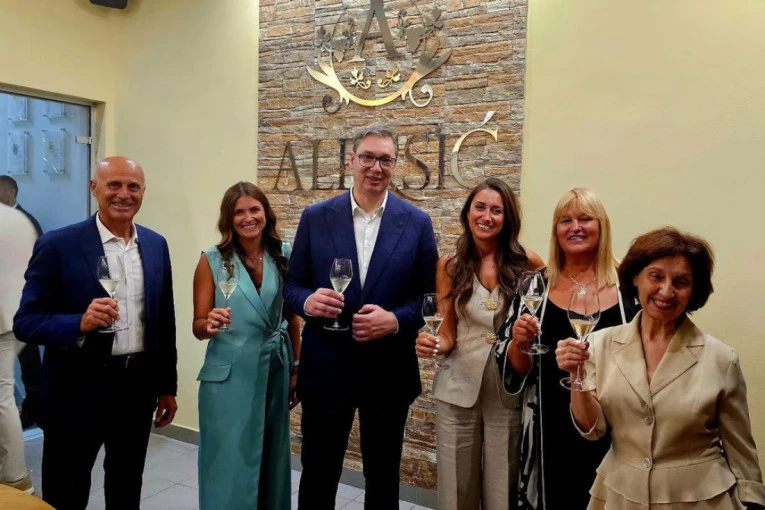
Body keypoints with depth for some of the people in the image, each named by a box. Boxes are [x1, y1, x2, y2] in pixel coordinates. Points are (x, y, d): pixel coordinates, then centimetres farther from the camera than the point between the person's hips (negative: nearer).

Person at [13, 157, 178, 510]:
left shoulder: (156, 245, 3)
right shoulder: (57, 245, -11)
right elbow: (25, 323, -11)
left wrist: (167, 386, 9)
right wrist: (80, 324, -30)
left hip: (139, 386, 5)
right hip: (78, 390, -4)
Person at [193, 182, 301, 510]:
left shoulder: (284, 256, 0)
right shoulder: (212, 260, -6)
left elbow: (292, 318, 7)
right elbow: (198, 326, -5)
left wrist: (296, 370, 6)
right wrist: (210, 324, -27)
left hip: (275, 374, 3)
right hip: (228, 378, -2)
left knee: (272, 462, 16)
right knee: (230, 465, 7)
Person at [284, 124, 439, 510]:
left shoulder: (417, 223, -2)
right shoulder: (316, 218, -1)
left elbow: (430, 296, 0)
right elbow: (292, 286, 3)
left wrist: (396, 320, -18)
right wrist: (308, 301, -19)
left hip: (388, 370, 0)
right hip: (325, 367, 0)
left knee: (383, 477, 18)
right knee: (317, 475, 15)